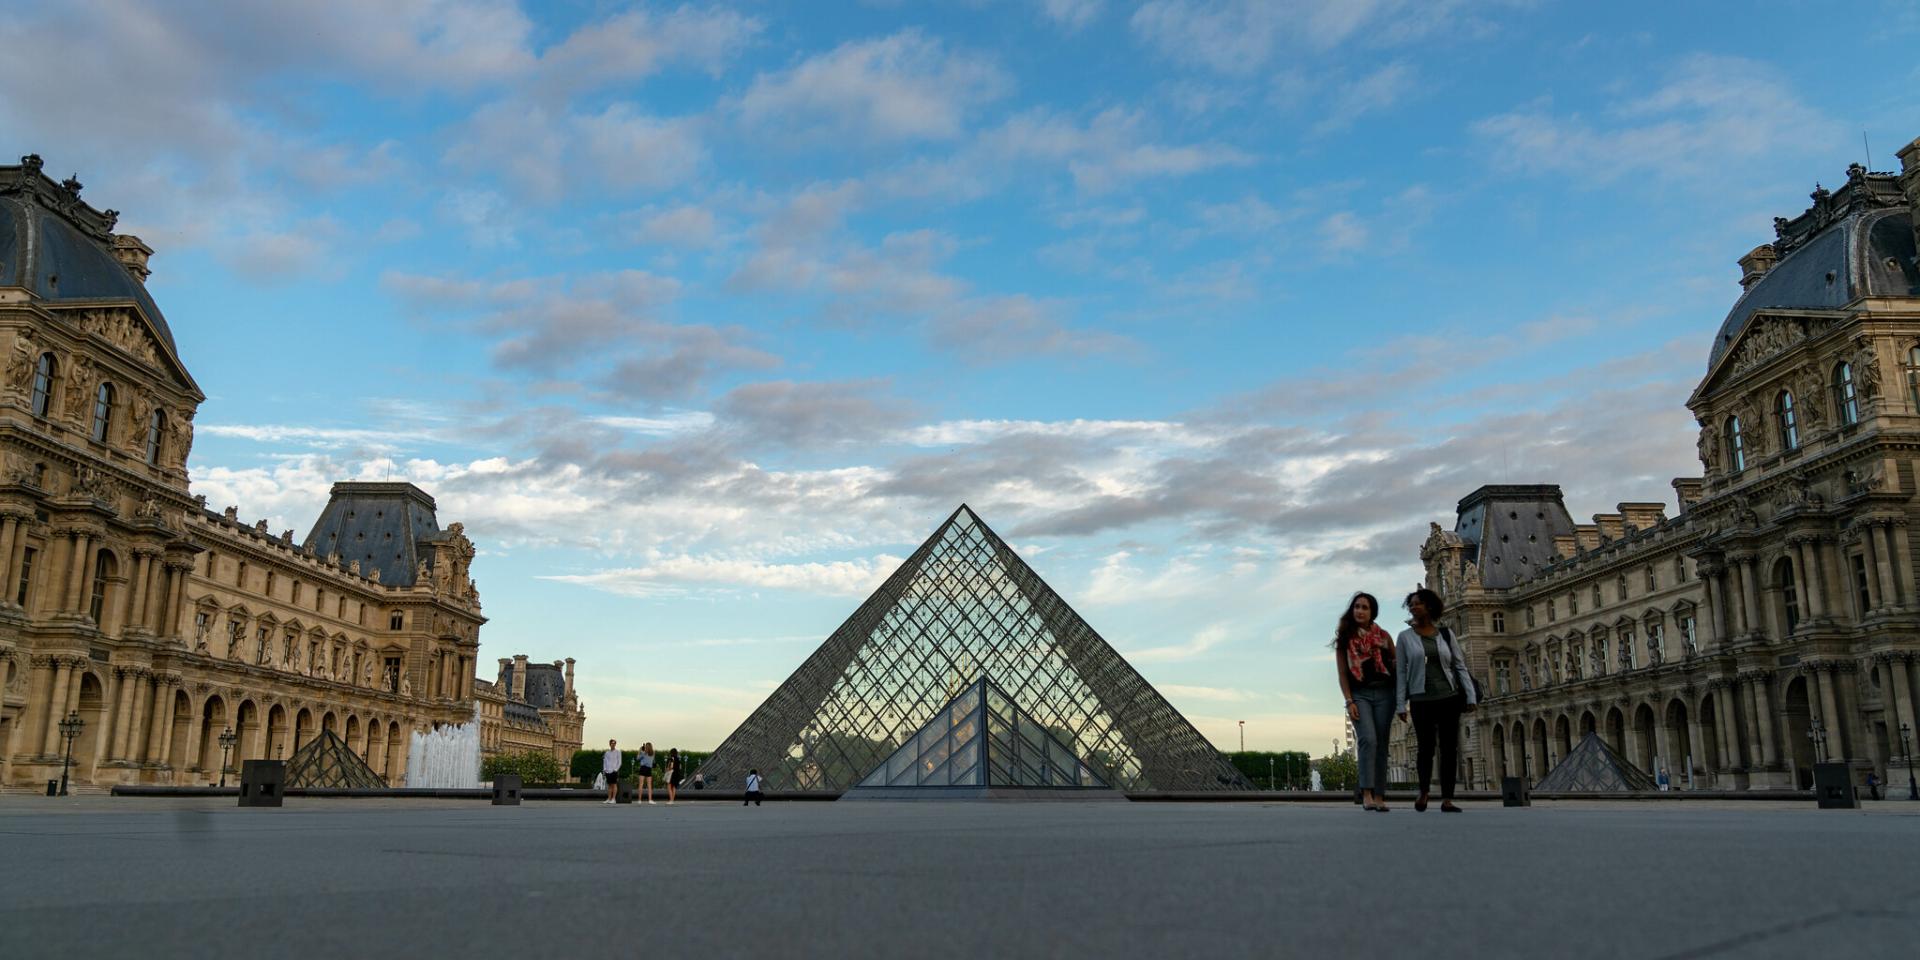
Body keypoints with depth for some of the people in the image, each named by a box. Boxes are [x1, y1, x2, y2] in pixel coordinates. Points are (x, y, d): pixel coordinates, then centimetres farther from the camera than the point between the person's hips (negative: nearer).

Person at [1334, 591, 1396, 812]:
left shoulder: (1383, 636, 10)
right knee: (1368, 739, -19)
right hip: (1359, 694, -2)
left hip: (1383, 694, 2)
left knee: (1381, 744, 0)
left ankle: (1379, 796, 3)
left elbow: (1397, 665, 12)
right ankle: (1367, 793, -24)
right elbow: (1342, 673, 3)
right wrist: (1349, 702, -7)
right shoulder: (1345, 638, 7)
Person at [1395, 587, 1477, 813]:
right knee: (1426, 747, -1)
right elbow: (1401, 672, 1)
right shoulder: (1405, 637, 4)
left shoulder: (1446, 634, 8)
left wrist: (1470, 696, -2)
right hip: (1421, 700, -1)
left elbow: (1460, 666, 7)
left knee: (1449, 748, -2)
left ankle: (1447, 800, 2)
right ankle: (1424, 791, 23)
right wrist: (1400, 704, -5)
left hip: (1449, 698, 1)